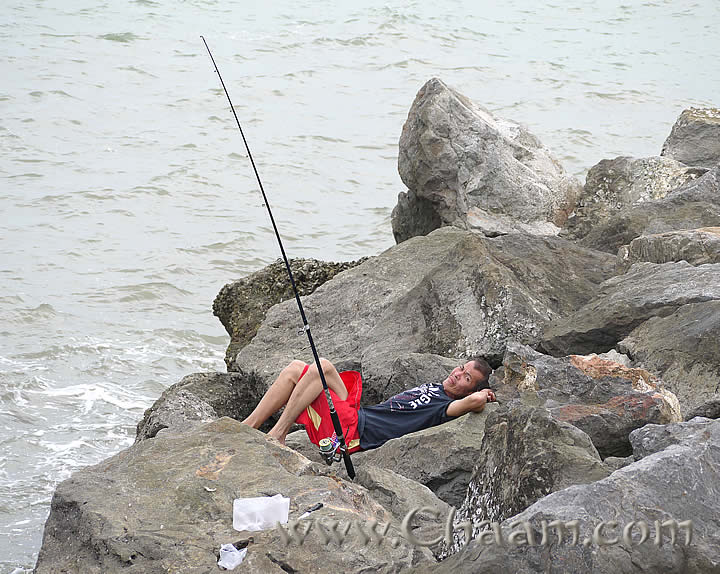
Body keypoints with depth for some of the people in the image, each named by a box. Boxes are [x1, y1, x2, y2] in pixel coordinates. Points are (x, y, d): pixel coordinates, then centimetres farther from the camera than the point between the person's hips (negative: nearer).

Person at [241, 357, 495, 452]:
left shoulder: (447, 406, -7)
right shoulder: (434, 387, 22)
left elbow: (475, 401, -27)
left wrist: (481, 395, -4)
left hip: (354, 433, -9)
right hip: (359, 414, 9)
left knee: (323, 367, -21)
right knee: (295, 368, 3)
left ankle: (277, 435, -17)